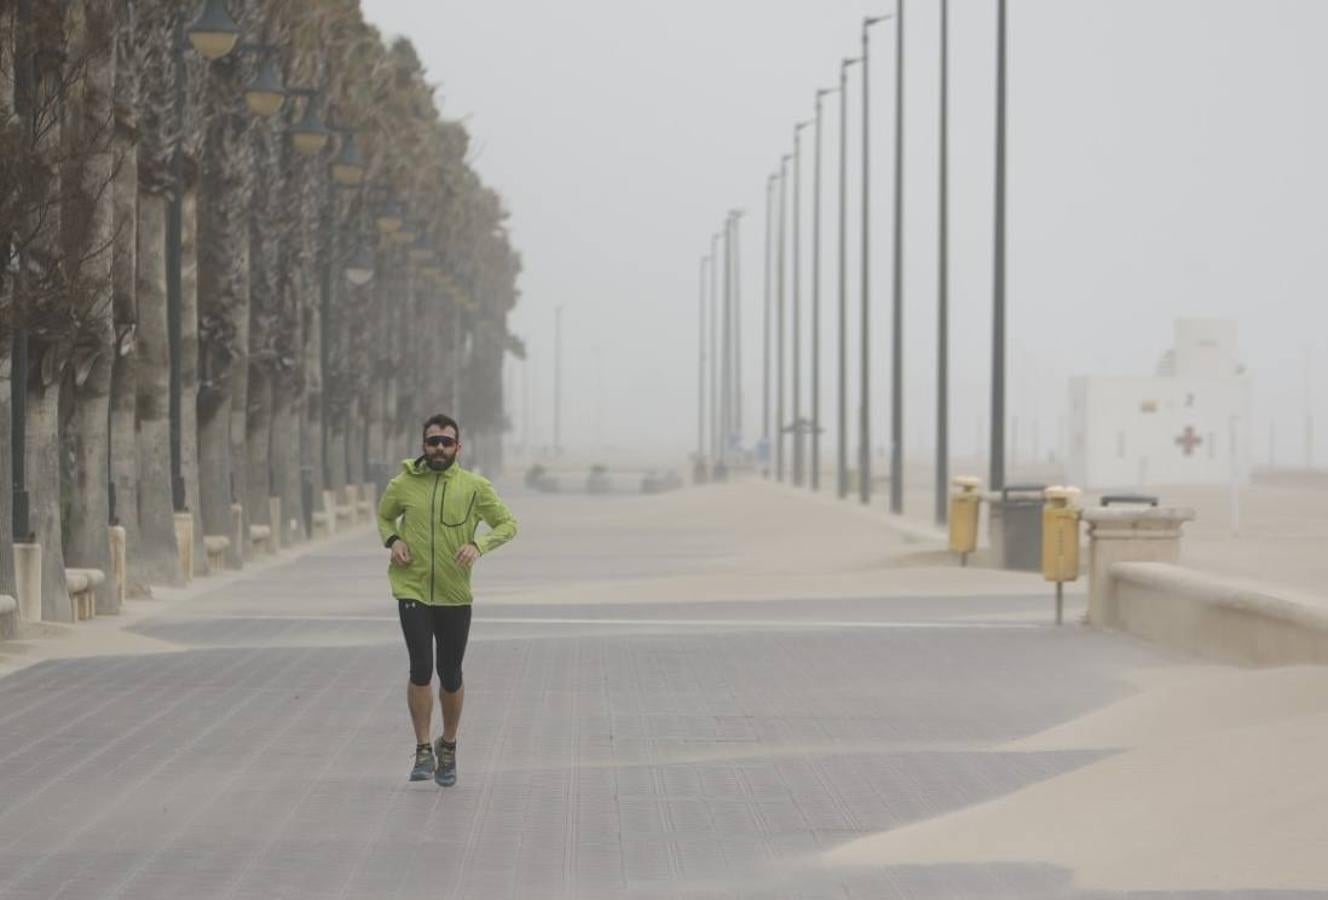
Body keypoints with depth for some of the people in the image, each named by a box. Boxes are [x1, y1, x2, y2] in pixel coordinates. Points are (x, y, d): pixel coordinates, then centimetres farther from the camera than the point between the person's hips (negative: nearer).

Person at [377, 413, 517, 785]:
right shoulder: (403, 484, 0)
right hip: (412, 590, -1)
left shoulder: (475, 487, -2)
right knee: (420, 668, -12)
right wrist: (393, 540, -2)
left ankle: (448, 747, 29)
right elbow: (384, 516, 19)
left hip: (455, 595, 1)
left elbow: (507, 524, 4)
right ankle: (423, 751, -1)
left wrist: (479, 545, -14)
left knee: (450, 675, 8)